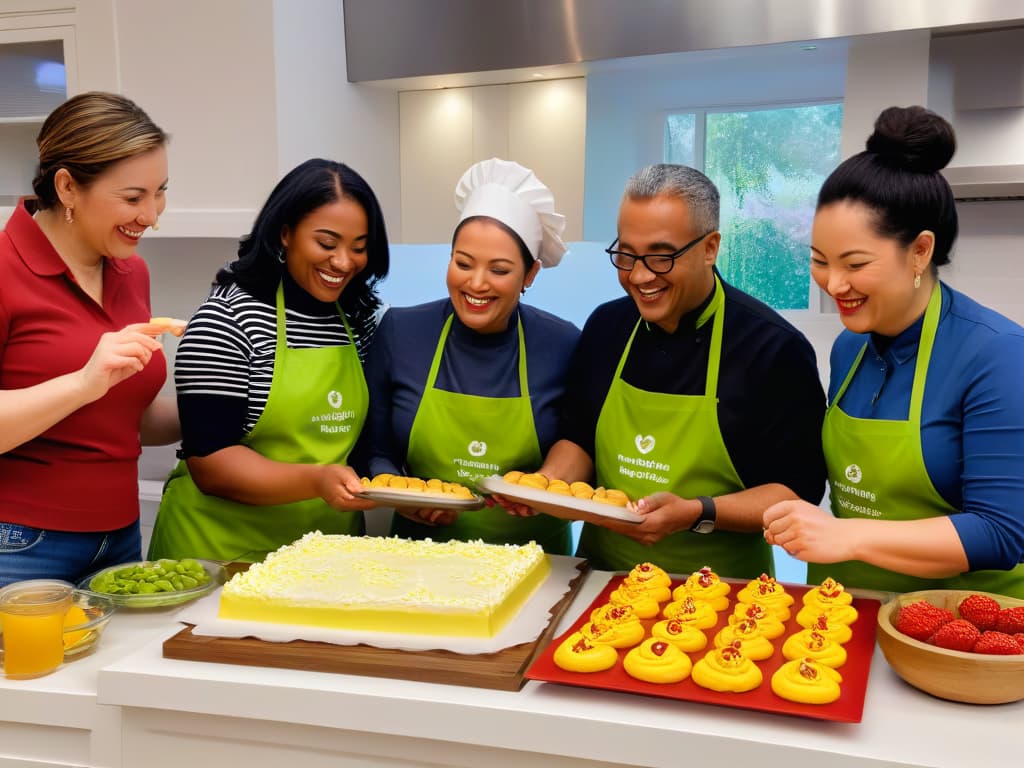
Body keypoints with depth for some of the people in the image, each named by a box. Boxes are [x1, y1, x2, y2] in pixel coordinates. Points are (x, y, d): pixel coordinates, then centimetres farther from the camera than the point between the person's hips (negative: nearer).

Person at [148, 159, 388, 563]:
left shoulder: (361, 320, 4)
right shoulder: (226, 318, -13)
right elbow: (209, 463, -16)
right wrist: (315, 480, -29)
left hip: (329, 551, 5)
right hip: (223, 552, -4)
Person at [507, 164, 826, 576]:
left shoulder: (776, 348, -9)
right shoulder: (605, 325, 6)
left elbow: (798, 491, -8)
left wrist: (696, 514, -21)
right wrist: (549, 482, -5)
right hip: (602, 571, 4)